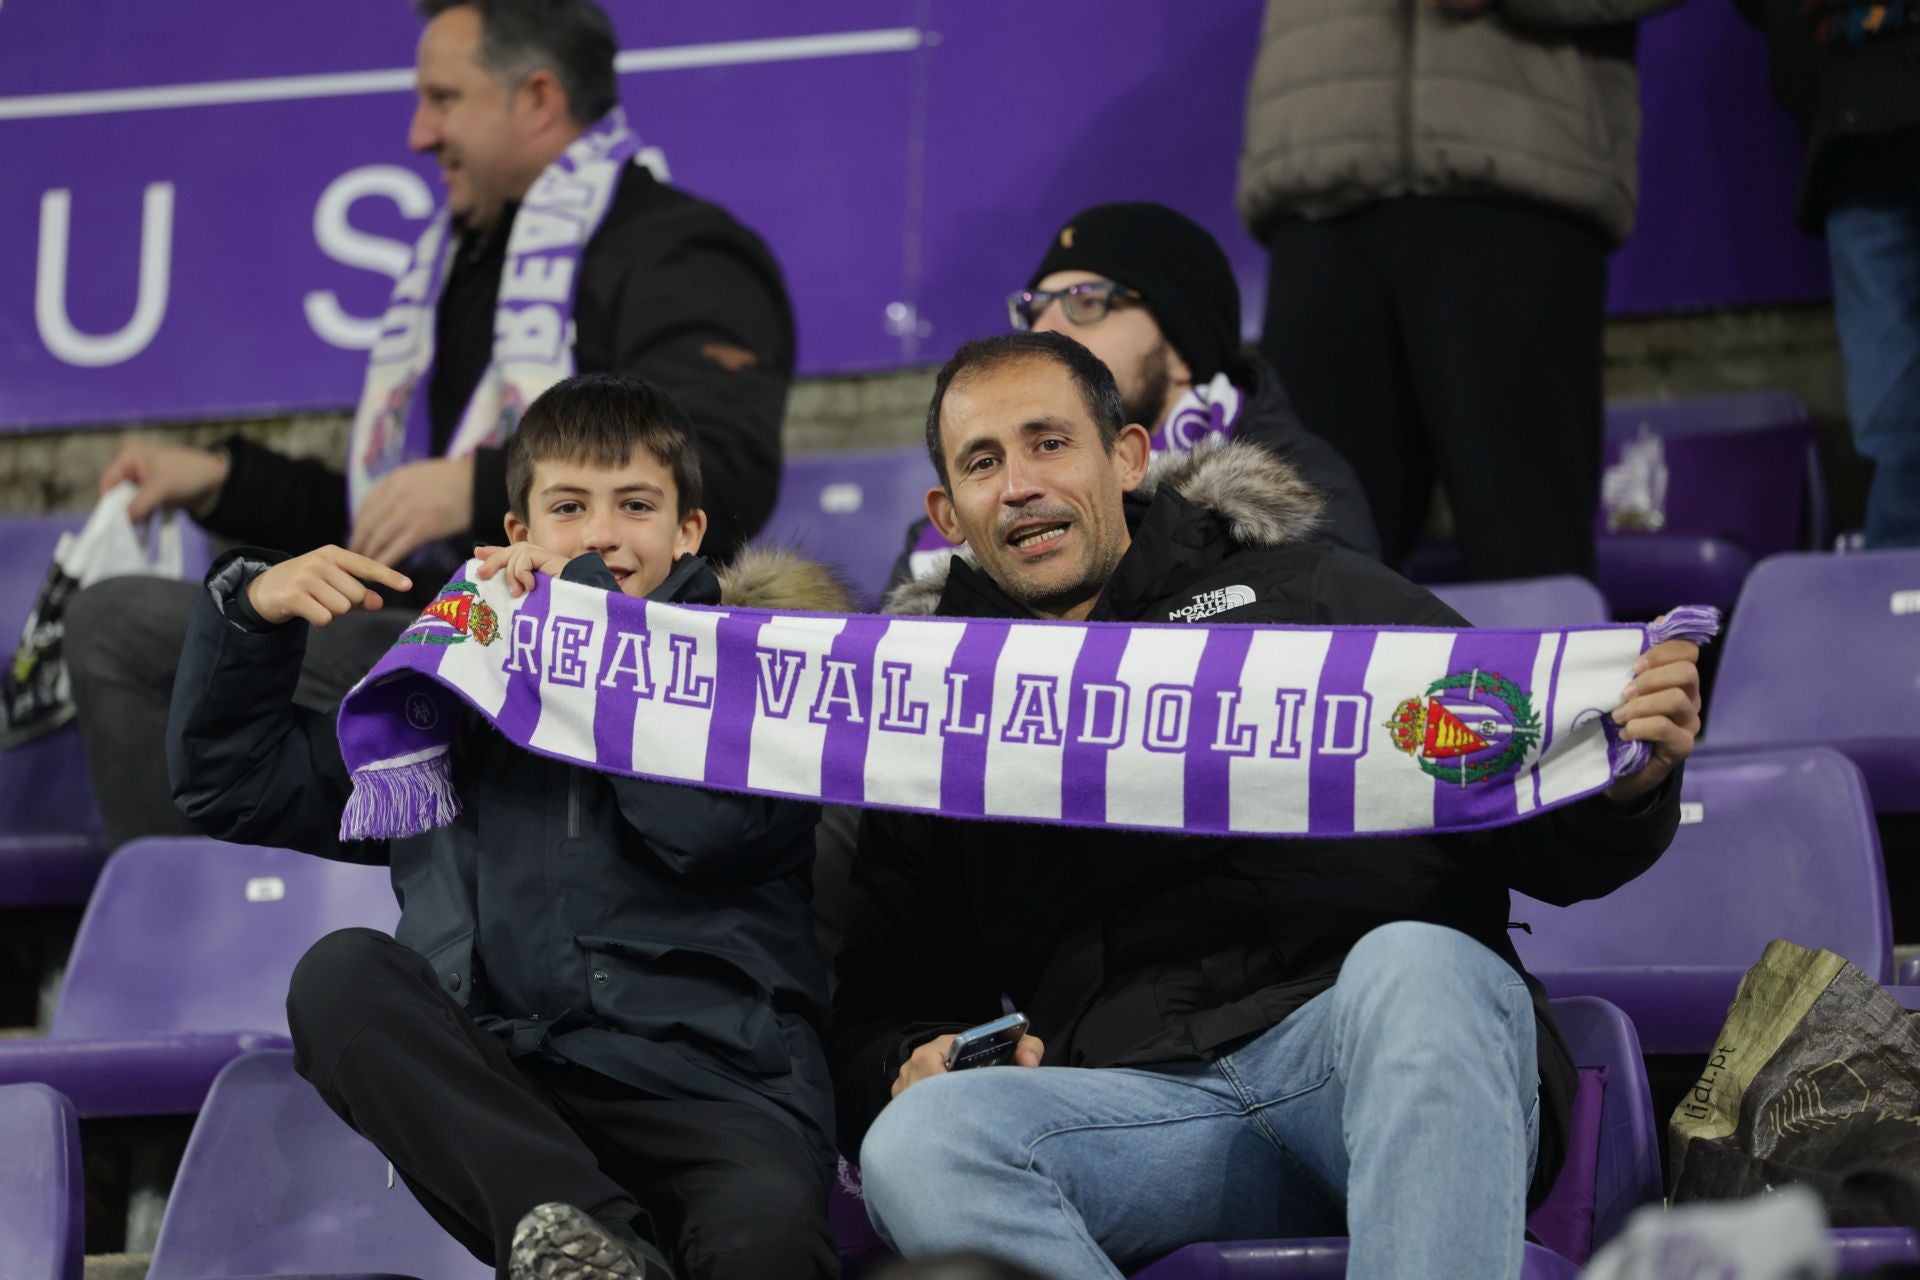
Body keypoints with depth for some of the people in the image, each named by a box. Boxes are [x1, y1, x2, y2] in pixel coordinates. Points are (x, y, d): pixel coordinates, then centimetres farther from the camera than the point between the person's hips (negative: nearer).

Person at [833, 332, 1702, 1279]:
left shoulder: (1303, 592, 17)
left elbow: (1550, 846, 14)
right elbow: (875, 1014, 25)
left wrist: (1628, 784, -9)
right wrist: (908, 1067, 0)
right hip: (1138, 1089, 2)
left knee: (1411, 969, -36)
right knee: (912, 1146, -27)